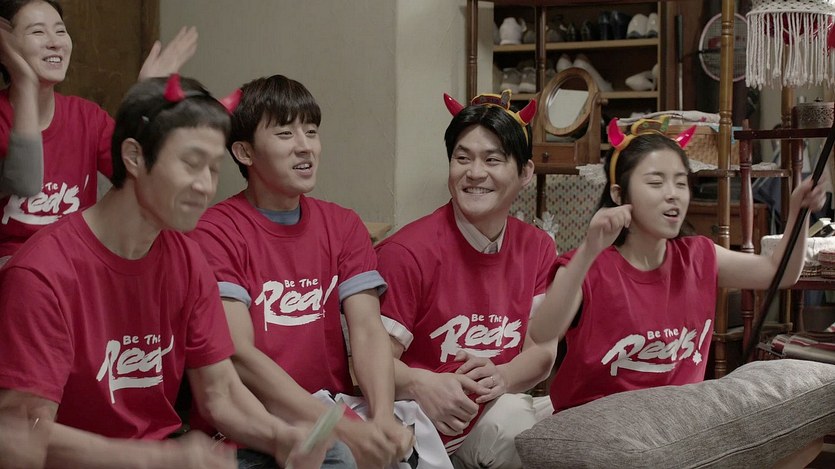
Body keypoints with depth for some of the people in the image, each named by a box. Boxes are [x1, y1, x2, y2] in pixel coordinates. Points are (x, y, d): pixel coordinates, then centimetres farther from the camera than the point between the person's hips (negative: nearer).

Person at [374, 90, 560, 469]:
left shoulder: (538, 249, 4)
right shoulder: (408, 252, -15)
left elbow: (541, 351, 1)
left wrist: (500, 377, -20)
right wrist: (420, 384, -37)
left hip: (497, 410, 5)